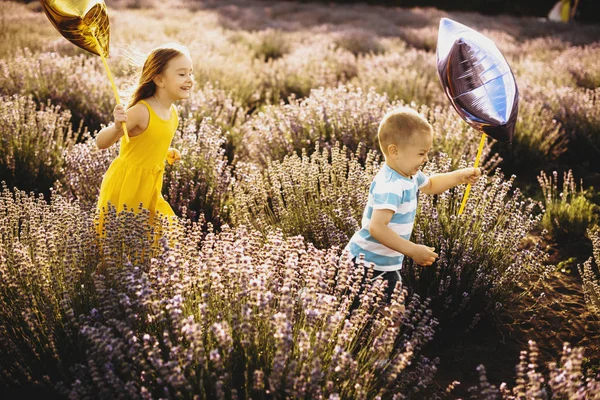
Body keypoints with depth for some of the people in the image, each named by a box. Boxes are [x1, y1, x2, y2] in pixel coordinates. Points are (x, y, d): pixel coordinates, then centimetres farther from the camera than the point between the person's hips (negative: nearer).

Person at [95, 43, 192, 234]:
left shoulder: (172, 112, 1)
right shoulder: (141, 111, -24)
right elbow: (101, 143, -27)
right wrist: (117, 126, -44)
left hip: (150, 186, 8)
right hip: (126, 185, -8)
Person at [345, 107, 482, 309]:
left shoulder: (409, 175, 5)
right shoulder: (390, 186, -28)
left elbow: (429, 185, 28)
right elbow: (376, 228, -36)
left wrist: (460, 176, 15)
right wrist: (414, 250, -35)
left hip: (388, 263, 10)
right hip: (369, 264, -10)